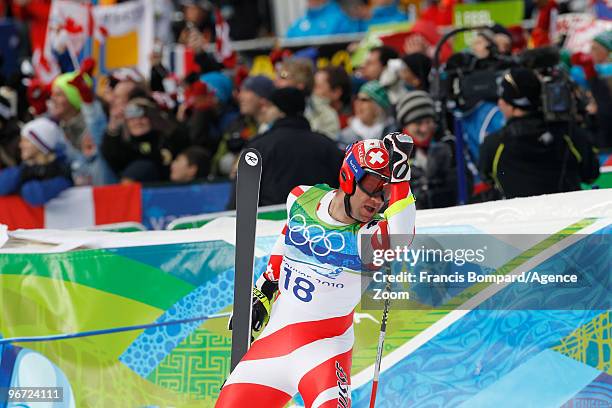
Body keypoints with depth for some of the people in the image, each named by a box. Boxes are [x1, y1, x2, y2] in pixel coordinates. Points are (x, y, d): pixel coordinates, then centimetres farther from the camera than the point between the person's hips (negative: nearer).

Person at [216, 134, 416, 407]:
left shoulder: (369, 234, -16)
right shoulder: (303, 199, -2)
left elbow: (400, 240, -41)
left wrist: (399, 175, -41)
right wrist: (264, 291, 22)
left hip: (324, 347, -5)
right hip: (274, 334, 5)